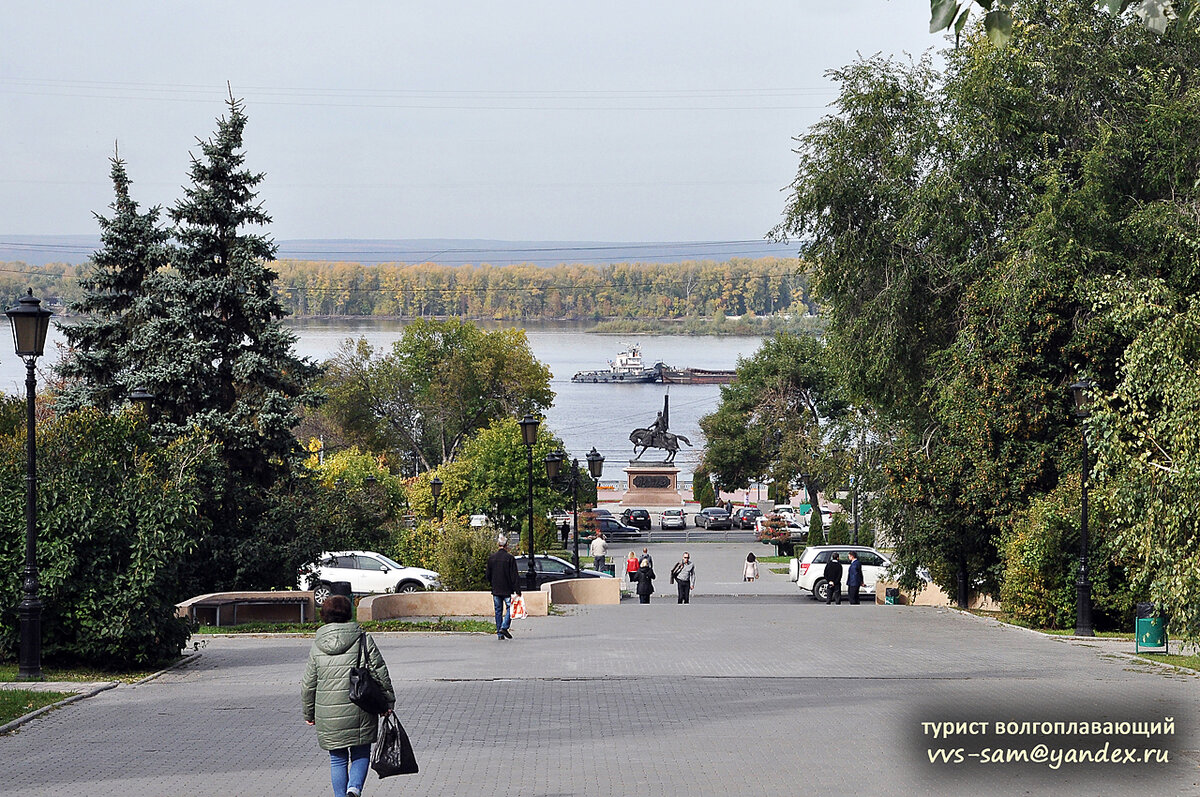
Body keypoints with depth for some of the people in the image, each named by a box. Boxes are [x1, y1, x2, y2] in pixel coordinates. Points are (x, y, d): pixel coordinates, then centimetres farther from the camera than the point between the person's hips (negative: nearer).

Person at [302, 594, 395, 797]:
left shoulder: (317, 646, 2)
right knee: (361, 755, 10)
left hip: (328, 714, 1)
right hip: (360, 711, -1)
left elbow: (308, 684, 5)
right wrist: (388, 702, 9)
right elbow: (380, 674, -1)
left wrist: (309, 713, 16)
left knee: (338, 759, 12)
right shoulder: (363, 640, -3)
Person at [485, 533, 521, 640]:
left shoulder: (491, 558, 2)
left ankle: (499, 633, 8)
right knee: (510, 608, 7)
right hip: (507, 589, -4)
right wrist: (517, 590, -9)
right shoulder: (509, 558, -10)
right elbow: (514, 576, -11)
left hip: (496, 590, 4)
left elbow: (488, 575, 8)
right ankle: (504, 627, -11)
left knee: (498, 611, 9)